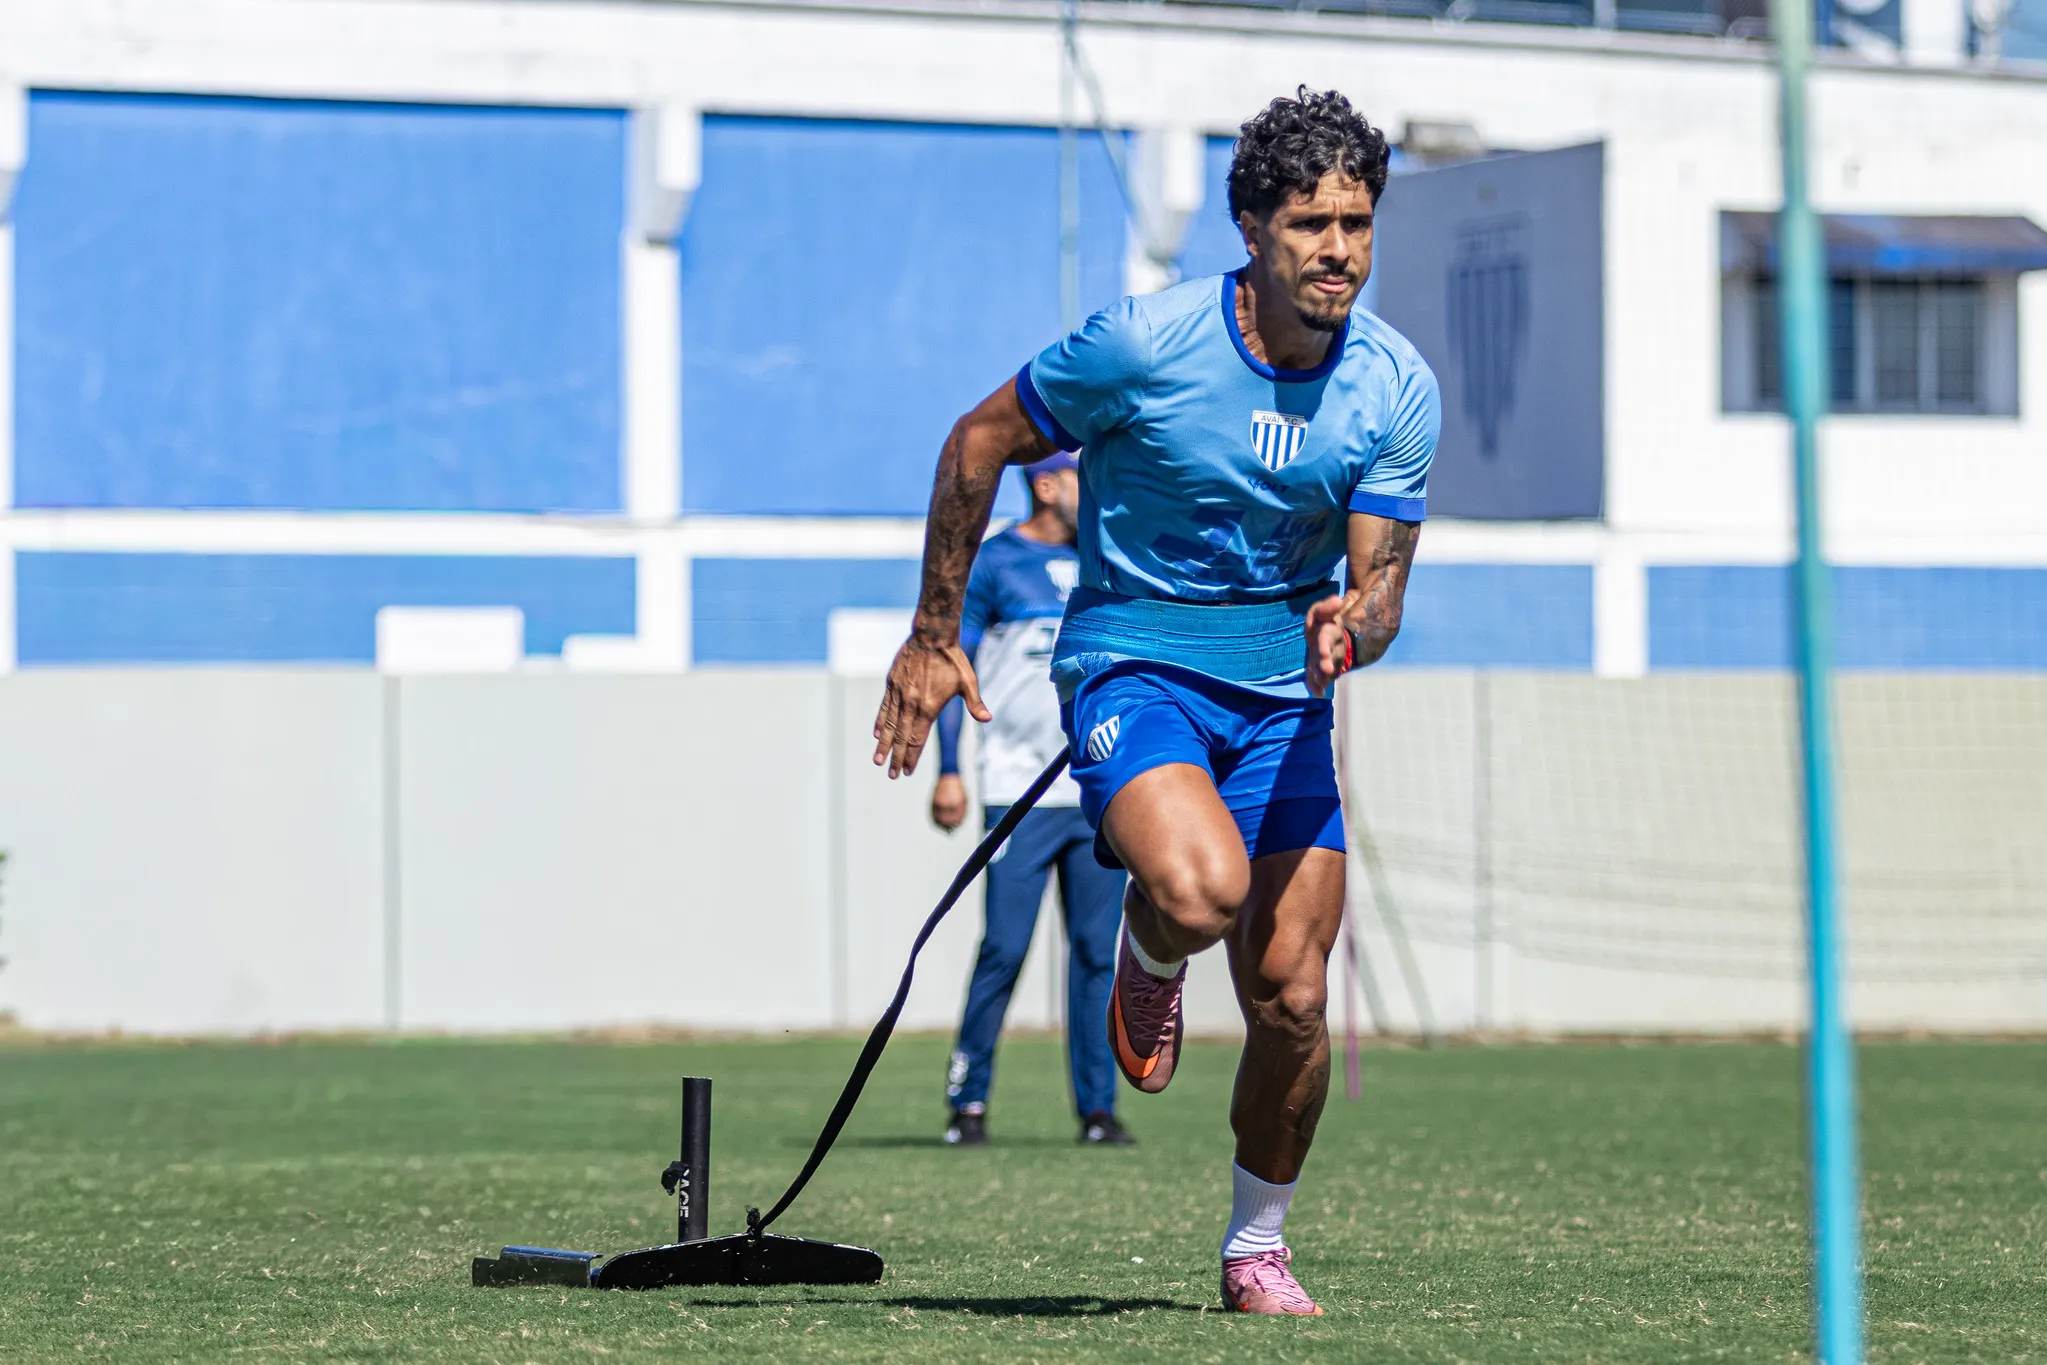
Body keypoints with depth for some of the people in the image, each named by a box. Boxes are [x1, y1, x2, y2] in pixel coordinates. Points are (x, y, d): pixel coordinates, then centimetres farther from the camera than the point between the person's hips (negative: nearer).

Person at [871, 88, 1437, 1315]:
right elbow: (981, 443, -3)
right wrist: (935, 637, 0)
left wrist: (1352, 625, -30)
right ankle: (1148, 952, 5)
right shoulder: (1143, 344, -16)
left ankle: (1258, 1243, 21)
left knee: (1293, 1001, -3)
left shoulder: (1399, 392, -7)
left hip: (1284, 694, 4)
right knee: (1200, 889, -33)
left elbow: (1381, 578, -5)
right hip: (1132, 663, -3)